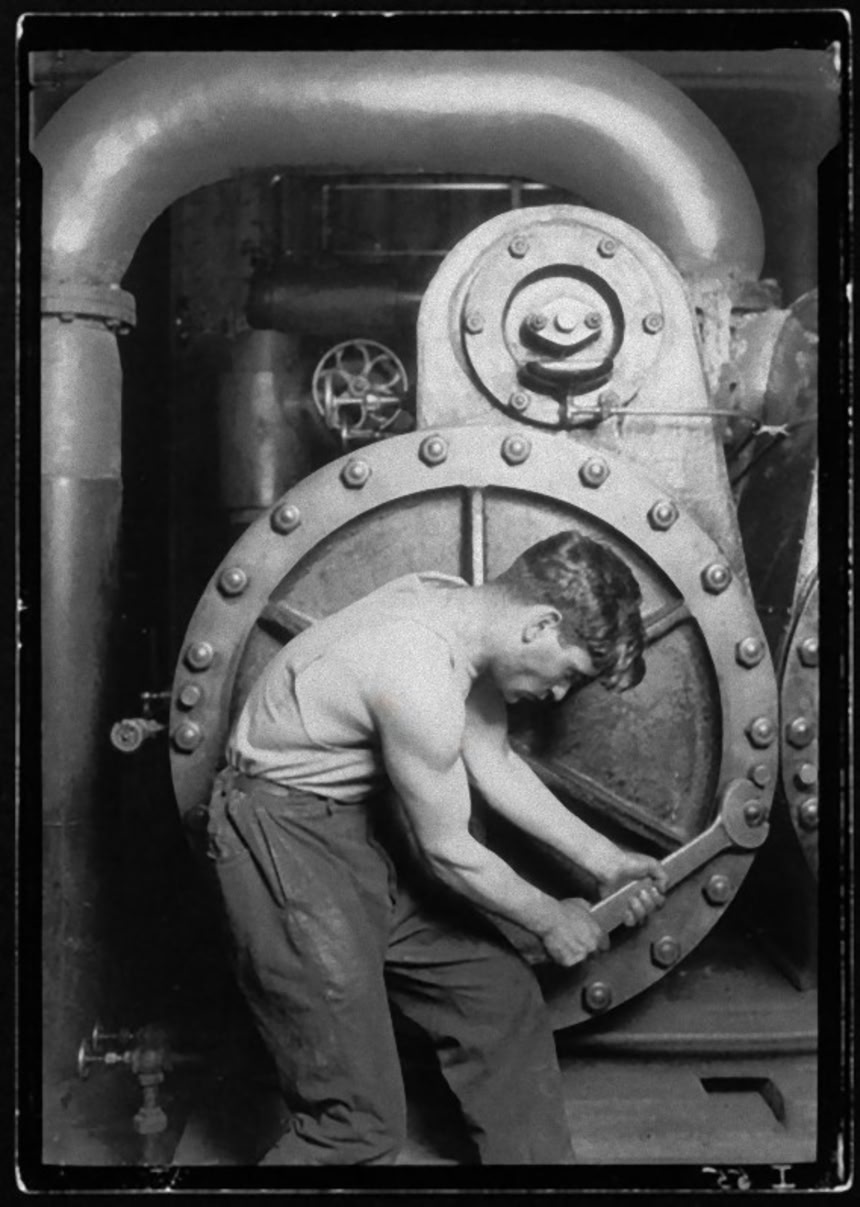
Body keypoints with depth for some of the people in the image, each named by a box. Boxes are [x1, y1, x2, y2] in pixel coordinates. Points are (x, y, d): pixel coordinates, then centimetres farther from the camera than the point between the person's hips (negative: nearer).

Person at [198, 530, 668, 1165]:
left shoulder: (460, 608, -3)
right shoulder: (420, 681, -31)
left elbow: (495, 765, 9)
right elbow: (448, 851, -17)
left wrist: (602, 858, 8)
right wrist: (549, 919, -1)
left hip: (363, 817, 9)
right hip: (287, 838, -9)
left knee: (502, 994, 13)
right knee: (361, 1120, -7)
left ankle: (535, 1158, 31)